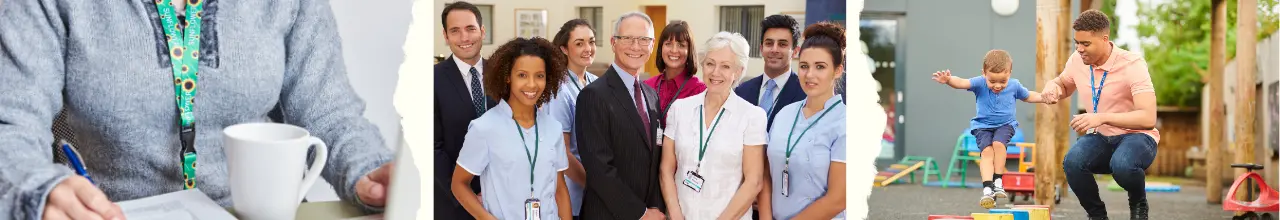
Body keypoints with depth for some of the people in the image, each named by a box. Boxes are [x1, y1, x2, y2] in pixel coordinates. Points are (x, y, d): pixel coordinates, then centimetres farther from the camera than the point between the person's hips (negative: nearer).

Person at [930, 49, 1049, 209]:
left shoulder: (1014, 85, -6)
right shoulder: (980, 83, -15)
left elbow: (1028, 96, 15)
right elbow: (962, 83, -32)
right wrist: (948, 80, -53)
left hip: (1005, 124, 1)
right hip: (983, 125, -1)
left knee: (998, 143, -28)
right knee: (987, 151, -23)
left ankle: (998, 181, -17)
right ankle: (987, 189, -27)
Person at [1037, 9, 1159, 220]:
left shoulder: (1132, 64, -19)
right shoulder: (1077, 61, -3)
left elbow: (1148, 118, -28)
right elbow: (1064, 85, 21)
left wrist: (1102, 117, -39)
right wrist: (1052, 85, -4)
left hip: (1136, 137, -4)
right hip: (1099, 138, 4)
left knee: (1122, 165, -39)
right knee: (1072, 162, -30)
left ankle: (1138, 203, -2)